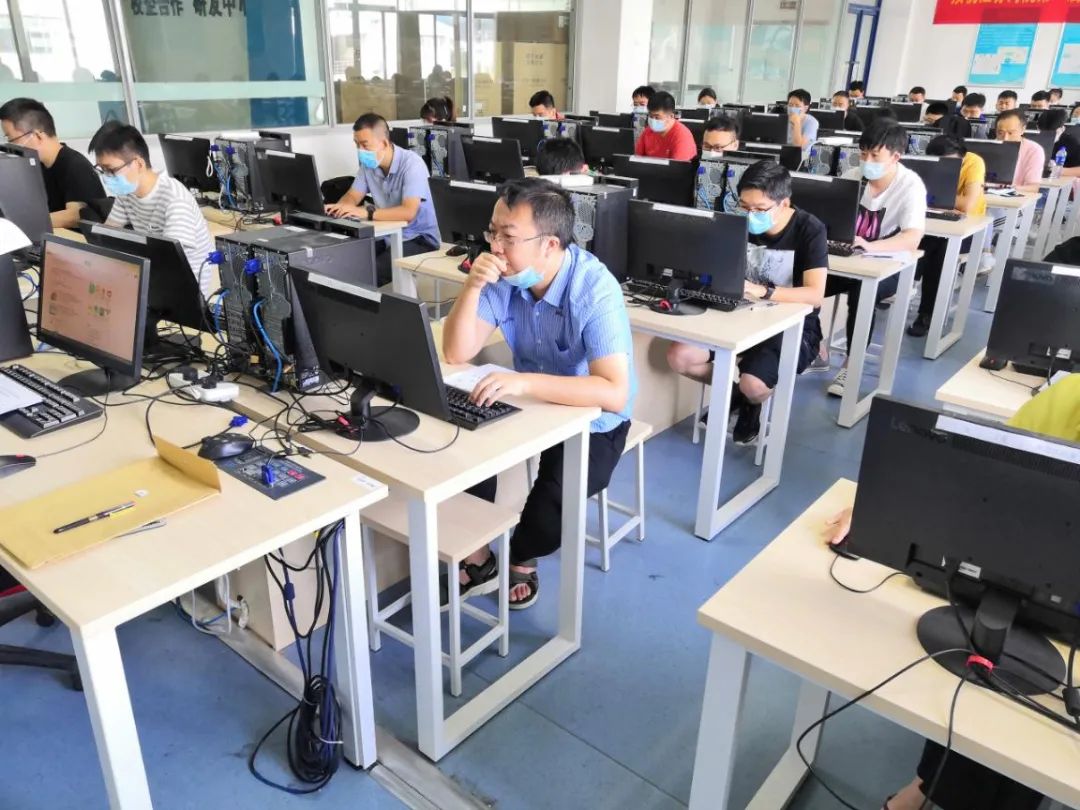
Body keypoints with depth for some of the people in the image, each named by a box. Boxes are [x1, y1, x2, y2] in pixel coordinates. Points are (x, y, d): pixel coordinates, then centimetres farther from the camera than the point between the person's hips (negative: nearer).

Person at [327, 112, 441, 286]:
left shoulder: (412, 164, -19)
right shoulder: (368, 164, 1)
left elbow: (408, 212, -30)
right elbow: (353, 196, 10)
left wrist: (367, 213, -39)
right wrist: (337, 208, -14)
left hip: (418, 240, -6)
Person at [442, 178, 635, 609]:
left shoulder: (594, 290, -28)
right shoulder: (505, 273, -12)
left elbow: (614, 393, -38)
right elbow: (456, 353, -12)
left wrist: (524, 381, -45)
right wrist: (472, 287, -27)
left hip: (592, 421, -5)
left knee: (551, 503, -26)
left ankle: (520, 558, 12)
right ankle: (478, 560, 6)